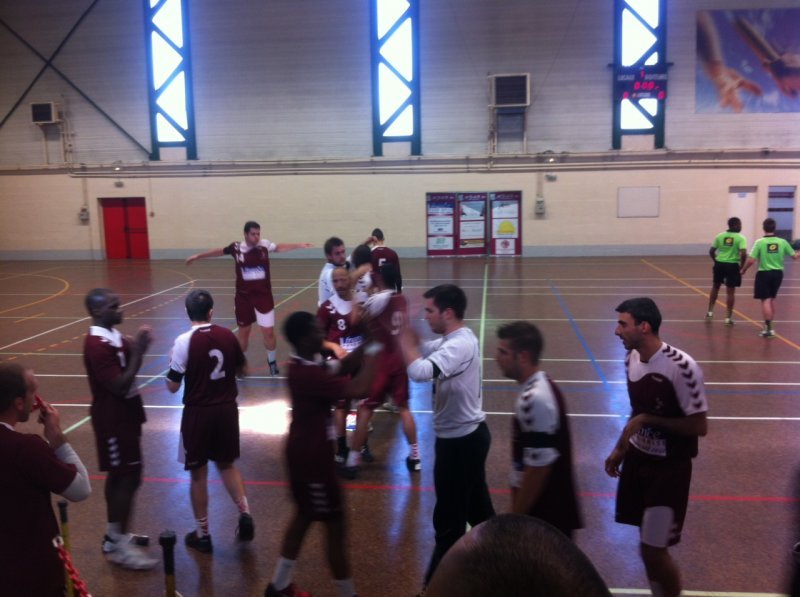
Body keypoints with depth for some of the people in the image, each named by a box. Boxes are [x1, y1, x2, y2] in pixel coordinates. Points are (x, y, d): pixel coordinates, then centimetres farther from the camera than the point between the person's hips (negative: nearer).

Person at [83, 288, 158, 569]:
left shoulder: (113, 336, 7)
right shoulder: (98, 345, -24)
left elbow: (128, 364, 15)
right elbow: (120, 386, -27)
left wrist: (138, 347, -2)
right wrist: (138, 351, -25)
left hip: (123, 416, 10)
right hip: (113, 420, -10)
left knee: (119, 476, 18)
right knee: (128, 477, -4)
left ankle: (115, 534, 32)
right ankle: (119, 545, 7)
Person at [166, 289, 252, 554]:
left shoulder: (184, 341, -15)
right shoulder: (228, 335, -3)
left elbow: (172, 387, -12)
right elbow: (241, 370, 10)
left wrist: (173, 362, 5)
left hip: (198, 413, -3)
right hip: (227, 409, 4)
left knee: (198, 474, 11)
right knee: (227, 465, 23)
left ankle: (202, 534, 21)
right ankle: (245, 513, 8)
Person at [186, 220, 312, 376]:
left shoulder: (264, 245, -6)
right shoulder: (236, 248, -4)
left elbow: (280, 247, -16)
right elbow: (219, 251, 11)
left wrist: (299, 245, -30)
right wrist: (197, 256, 23)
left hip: (263, 295, -1)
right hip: (243, 296, 1)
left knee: (268, 332, -1)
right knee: (243, 331, 14)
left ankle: (272, 362, 24)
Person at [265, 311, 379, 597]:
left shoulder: (305, 365, 0)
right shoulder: (308, 374, -30)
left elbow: (342, 366, 2)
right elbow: (357, 389, -35)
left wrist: (367, 345, -11)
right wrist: (373, 351, -26)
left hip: (306, 452, 10)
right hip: (312, 458, -10)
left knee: (304, 515, 24)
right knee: (335, 525, 5)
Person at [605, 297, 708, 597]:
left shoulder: (681, 367, -24)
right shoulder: (632, 359, -1)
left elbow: (698, 427, -18)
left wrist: (648, 420, -21)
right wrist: (620, 449, 13)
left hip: (669, 467, -6)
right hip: (638, 459, 7)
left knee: (653, 550, -1)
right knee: (648, 545, 17)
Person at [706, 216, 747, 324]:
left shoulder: (720, 236, 4)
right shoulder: (740, 238, -8)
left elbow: (711, 251, 4)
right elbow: (743, 254, -18)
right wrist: (741, 266, -5)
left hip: (720, 264, 4)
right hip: (732, 266, -3)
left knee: (715, 287, 22)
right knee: (731, 291, 4)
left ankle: (710, 311, 27)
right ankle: (728, 317, 7)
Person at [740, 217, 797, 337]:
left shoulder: (759, 242, -12)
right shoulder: (782, 242, -2)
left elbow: (751, 261, -15)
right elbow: (794, 256, 7)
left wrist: (743, 270, 1)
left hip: (764, 273, -4)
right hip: (777, 273, 4)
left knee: (765, 300, -1)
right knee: (772, 299, 18)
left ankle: (769, 328, -6)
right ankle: (769, 325, 27)